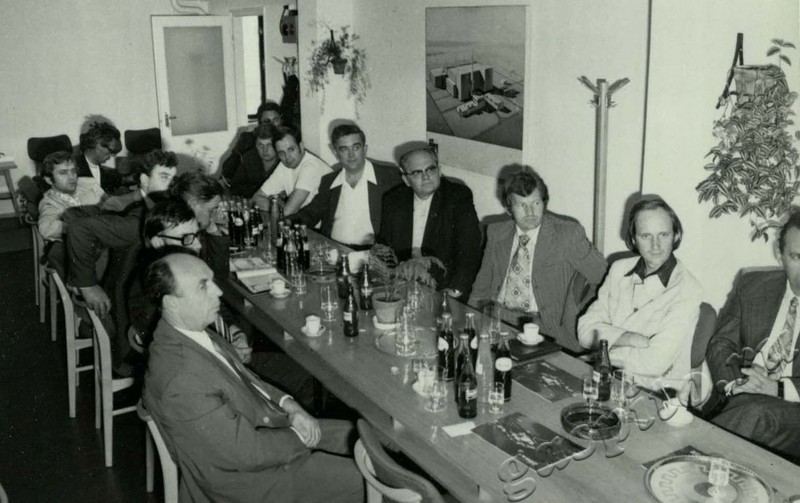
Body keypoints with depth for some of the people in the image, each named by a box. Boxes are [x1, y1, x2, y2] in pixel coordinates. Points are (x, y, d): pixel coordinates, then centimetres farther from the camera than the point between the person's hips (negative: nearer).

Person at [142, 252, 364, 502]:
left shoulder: (194, 332, -4)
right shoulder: (181, 381, -34)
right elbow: (248, 452, -27)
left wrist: (288, 405, -3)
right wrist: (299, 436, -12)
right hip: (249, 477, -9)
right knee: (357, 479, -6)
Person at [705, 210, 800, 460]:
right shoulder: (752, 285, 11)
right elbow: (720, 344, 9)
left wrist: (778, 389, -19)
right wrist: (733, 383, -11)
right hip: (739, 400, 3)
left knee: (757, 413, -35)